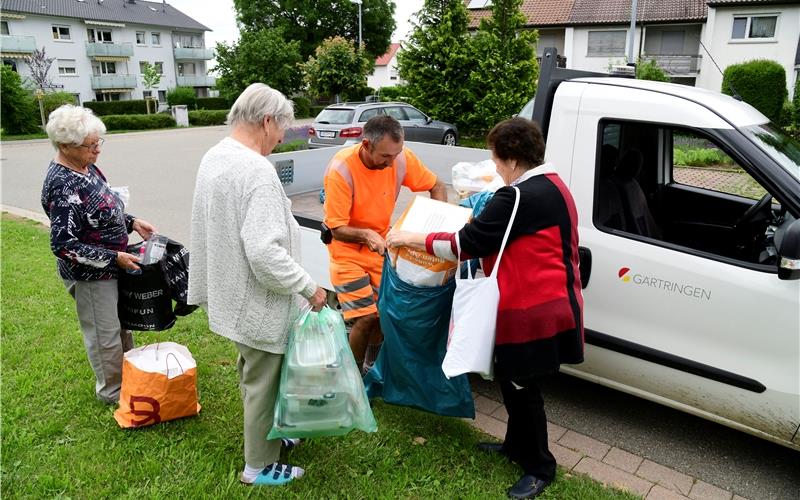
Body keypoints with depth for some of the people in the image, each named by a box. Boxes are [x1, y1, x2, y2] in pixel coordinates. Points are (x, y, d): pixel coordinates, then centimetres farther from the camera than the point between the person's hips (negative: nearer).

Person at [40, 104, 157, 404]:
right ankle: (112, 391, 29)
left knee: (121, 323, 24)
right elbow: (63, 245, -26)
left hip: (111, 266, 9)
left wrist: (132, 222, 2)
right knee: (104, 334, 9)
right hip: (90, 274, -9)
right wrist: (115, 258, -24)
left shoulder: (85, 166, 0)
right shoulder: (62, 186, -27)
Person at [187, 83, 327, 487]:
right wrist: (308, 287, -20)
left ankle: (266, 436, 45)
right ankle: (260, 465, 28)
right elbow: (264, 253, -32)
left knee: (251, 375, 25)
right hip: (258, 301, -9)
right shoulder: (257, 170, -26)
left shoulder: (212, 158, 4)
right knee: (262, 384, 9)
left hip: (230, 293, 9)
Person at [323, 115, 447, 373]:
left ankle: (372, 366, 29)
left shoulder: (401, 157, -16)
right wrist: (367, 235, -39)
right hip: (347, 246, -4)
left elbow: (436, 186, 0)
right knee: (367, 317, -12)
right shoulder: (341, 169, -27)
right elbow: (337, 229, -21)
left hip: (381, 242, 4)